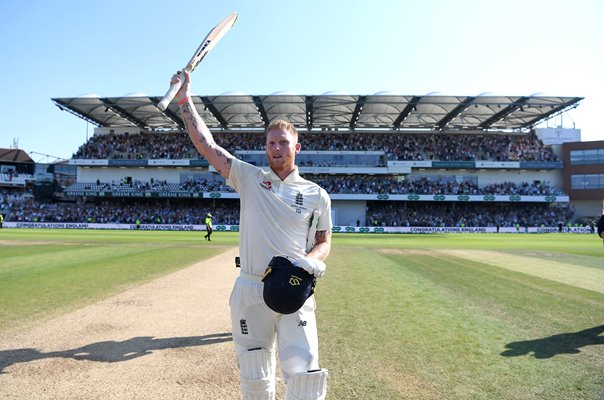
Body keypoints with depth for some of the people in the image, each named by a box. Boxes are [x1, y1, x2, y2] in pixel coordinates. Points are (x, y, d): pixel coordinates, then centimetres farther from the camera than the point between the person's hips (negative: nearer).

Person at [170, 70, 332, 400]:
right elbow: (206, 145, 1)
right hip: (250, 290, 1)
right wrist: (185, 101, -2)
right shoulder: (249, 178, 4)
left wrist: (311, 260, -11)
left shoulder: (316, 194, 4)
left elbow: (324, 242, 10)